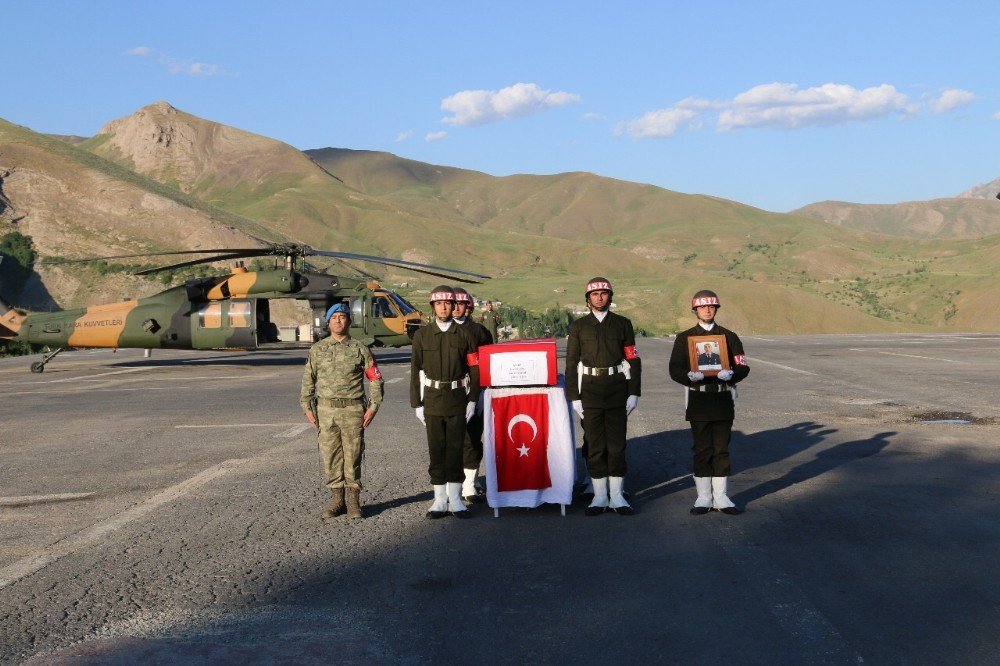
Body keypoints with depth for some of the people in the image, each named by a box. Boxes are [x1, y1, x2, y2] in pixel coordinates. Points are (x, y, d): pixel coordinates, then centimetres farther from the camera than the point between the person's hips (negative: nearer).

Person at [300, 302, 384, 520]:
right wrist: (307, 407, 5)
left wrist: (373, 407, -4)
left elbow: (375, 379, 4)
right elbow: (308, 379, 13)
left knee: (353, 456, 0)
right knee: (330, 456, 3)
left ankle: (353, 501, 8)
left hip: (353, 410, -2)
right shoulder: (317, 349, 8)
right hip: (326, 409, 2)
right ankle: (336, 499, 11)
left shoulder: (360, 349, 2)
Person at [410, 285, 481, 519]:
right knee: (436, 450, 3)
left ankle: (455, 499, 9)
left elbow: (474, 369, 5)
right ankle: (440, 500, 10)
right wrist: (417, 404, 0)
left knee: (455, 449, 1)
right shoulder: (422, 335, 5)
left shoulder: (464, 335, 4)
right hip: (432, 400, 1)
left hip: (457, 400, 0)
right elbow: (416, 371, 5)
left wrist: (472, 401, -1)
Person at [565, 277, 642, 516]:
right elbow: (571, 363, 5)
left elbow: (633, 360, 6)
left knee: (617, 444, 3)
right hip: (590, 390, 0)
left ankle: (617, 496, 10)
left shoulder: (622, 324, 8)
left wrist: (633, 393, -1)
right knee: (595, 445, 2)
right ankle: (600, 497, 10)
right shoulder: (578, 327, 7)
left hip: (617, 388, 0)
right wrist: (574, 397, -2)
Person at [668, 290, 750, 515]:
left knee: (722, 449, 4)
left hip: (723, 399, 1)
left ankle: (721, 497, 11)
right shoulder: (684, 338, 6)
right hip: (698, 399, -1)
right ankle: (704, 497, 10)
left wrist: (731, 374, -18)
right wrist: (690, 376, -20)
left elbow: (743, 367, 4)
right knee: (702, 449, 2)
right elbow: (675, 369, 0)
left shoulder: (729, 336, 9)